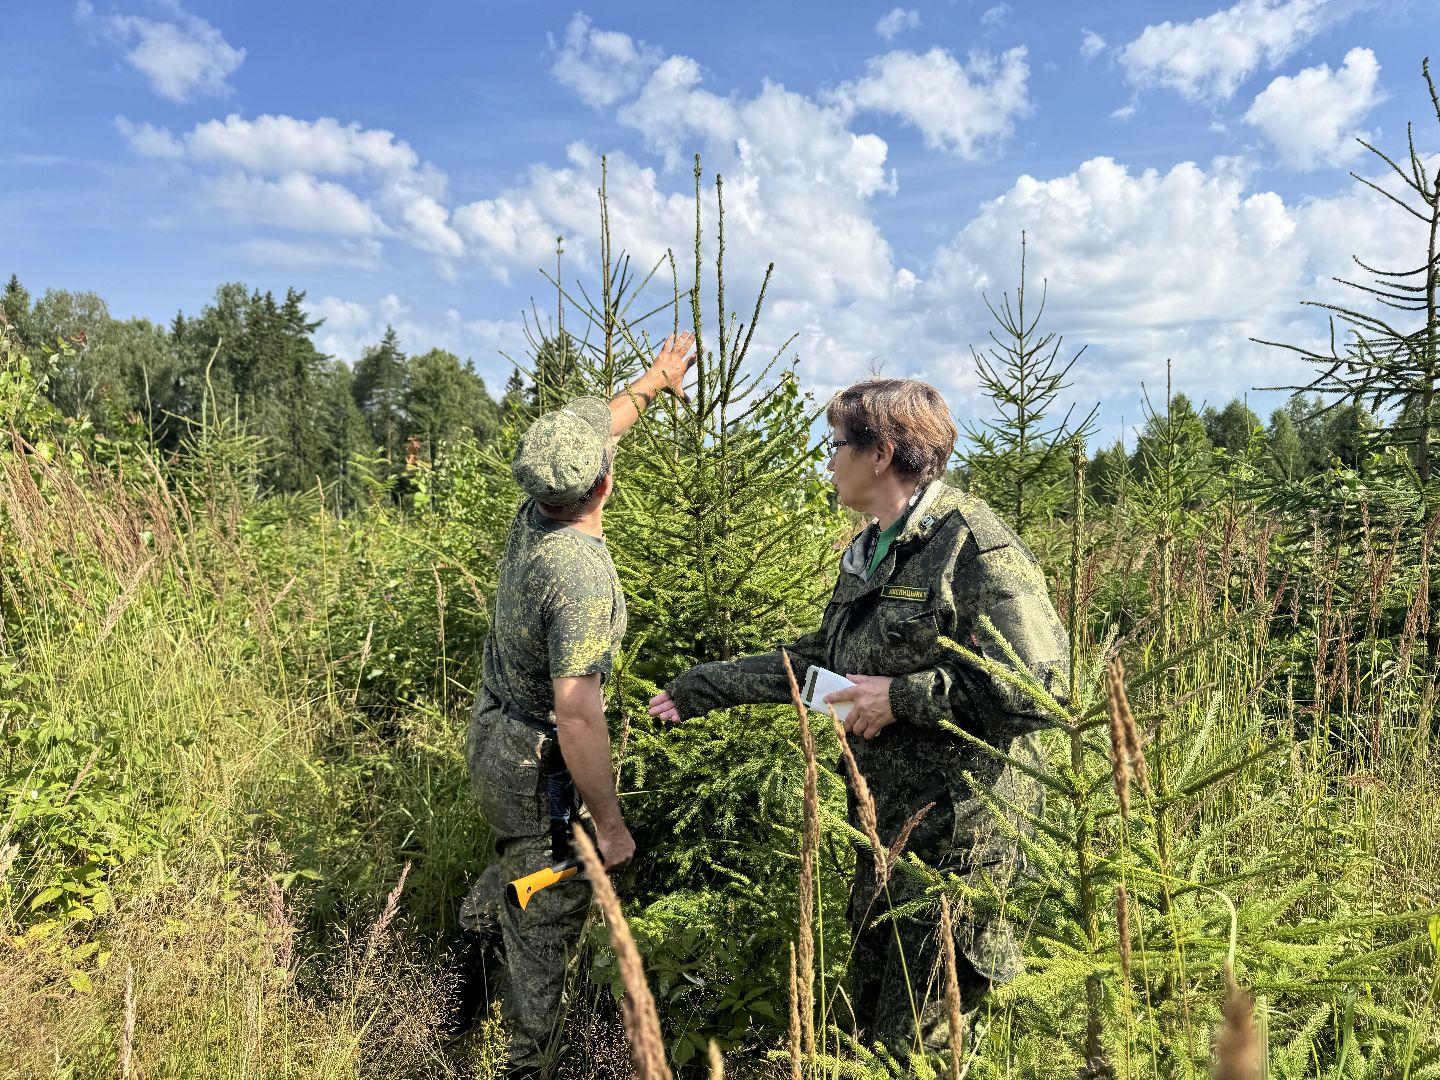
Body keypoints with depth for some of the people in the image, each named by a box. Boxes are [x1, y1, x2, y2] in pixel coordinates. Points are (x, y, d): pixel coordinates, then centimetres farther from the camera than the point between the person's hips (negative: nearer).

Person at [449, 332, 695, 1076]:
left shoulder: (533, 513, -7)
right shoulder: (582, 576, -32)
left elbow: (592, 428, 13)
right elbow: (578, 716, -35)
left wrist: (652, 381, 25)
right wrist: (610, 823, -24)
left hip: (492, 731, 9)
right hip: (534, 762, -9)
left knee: (516, 867, 31)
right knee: (548, 912, 10)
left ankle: (459, 988, 46)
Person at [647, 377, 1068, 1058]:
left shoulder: (976, 548, -19)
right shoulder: (866, 553, 10)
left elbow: (1042, 689, -26)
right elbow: (819, 659, 20)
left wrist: (900, 696, -22)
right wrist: (707, 688, 18)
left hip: (959, 830, -9)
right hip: (882, 821, 9)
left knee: (918, 1041, 7)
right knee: (868, 1014, 23)